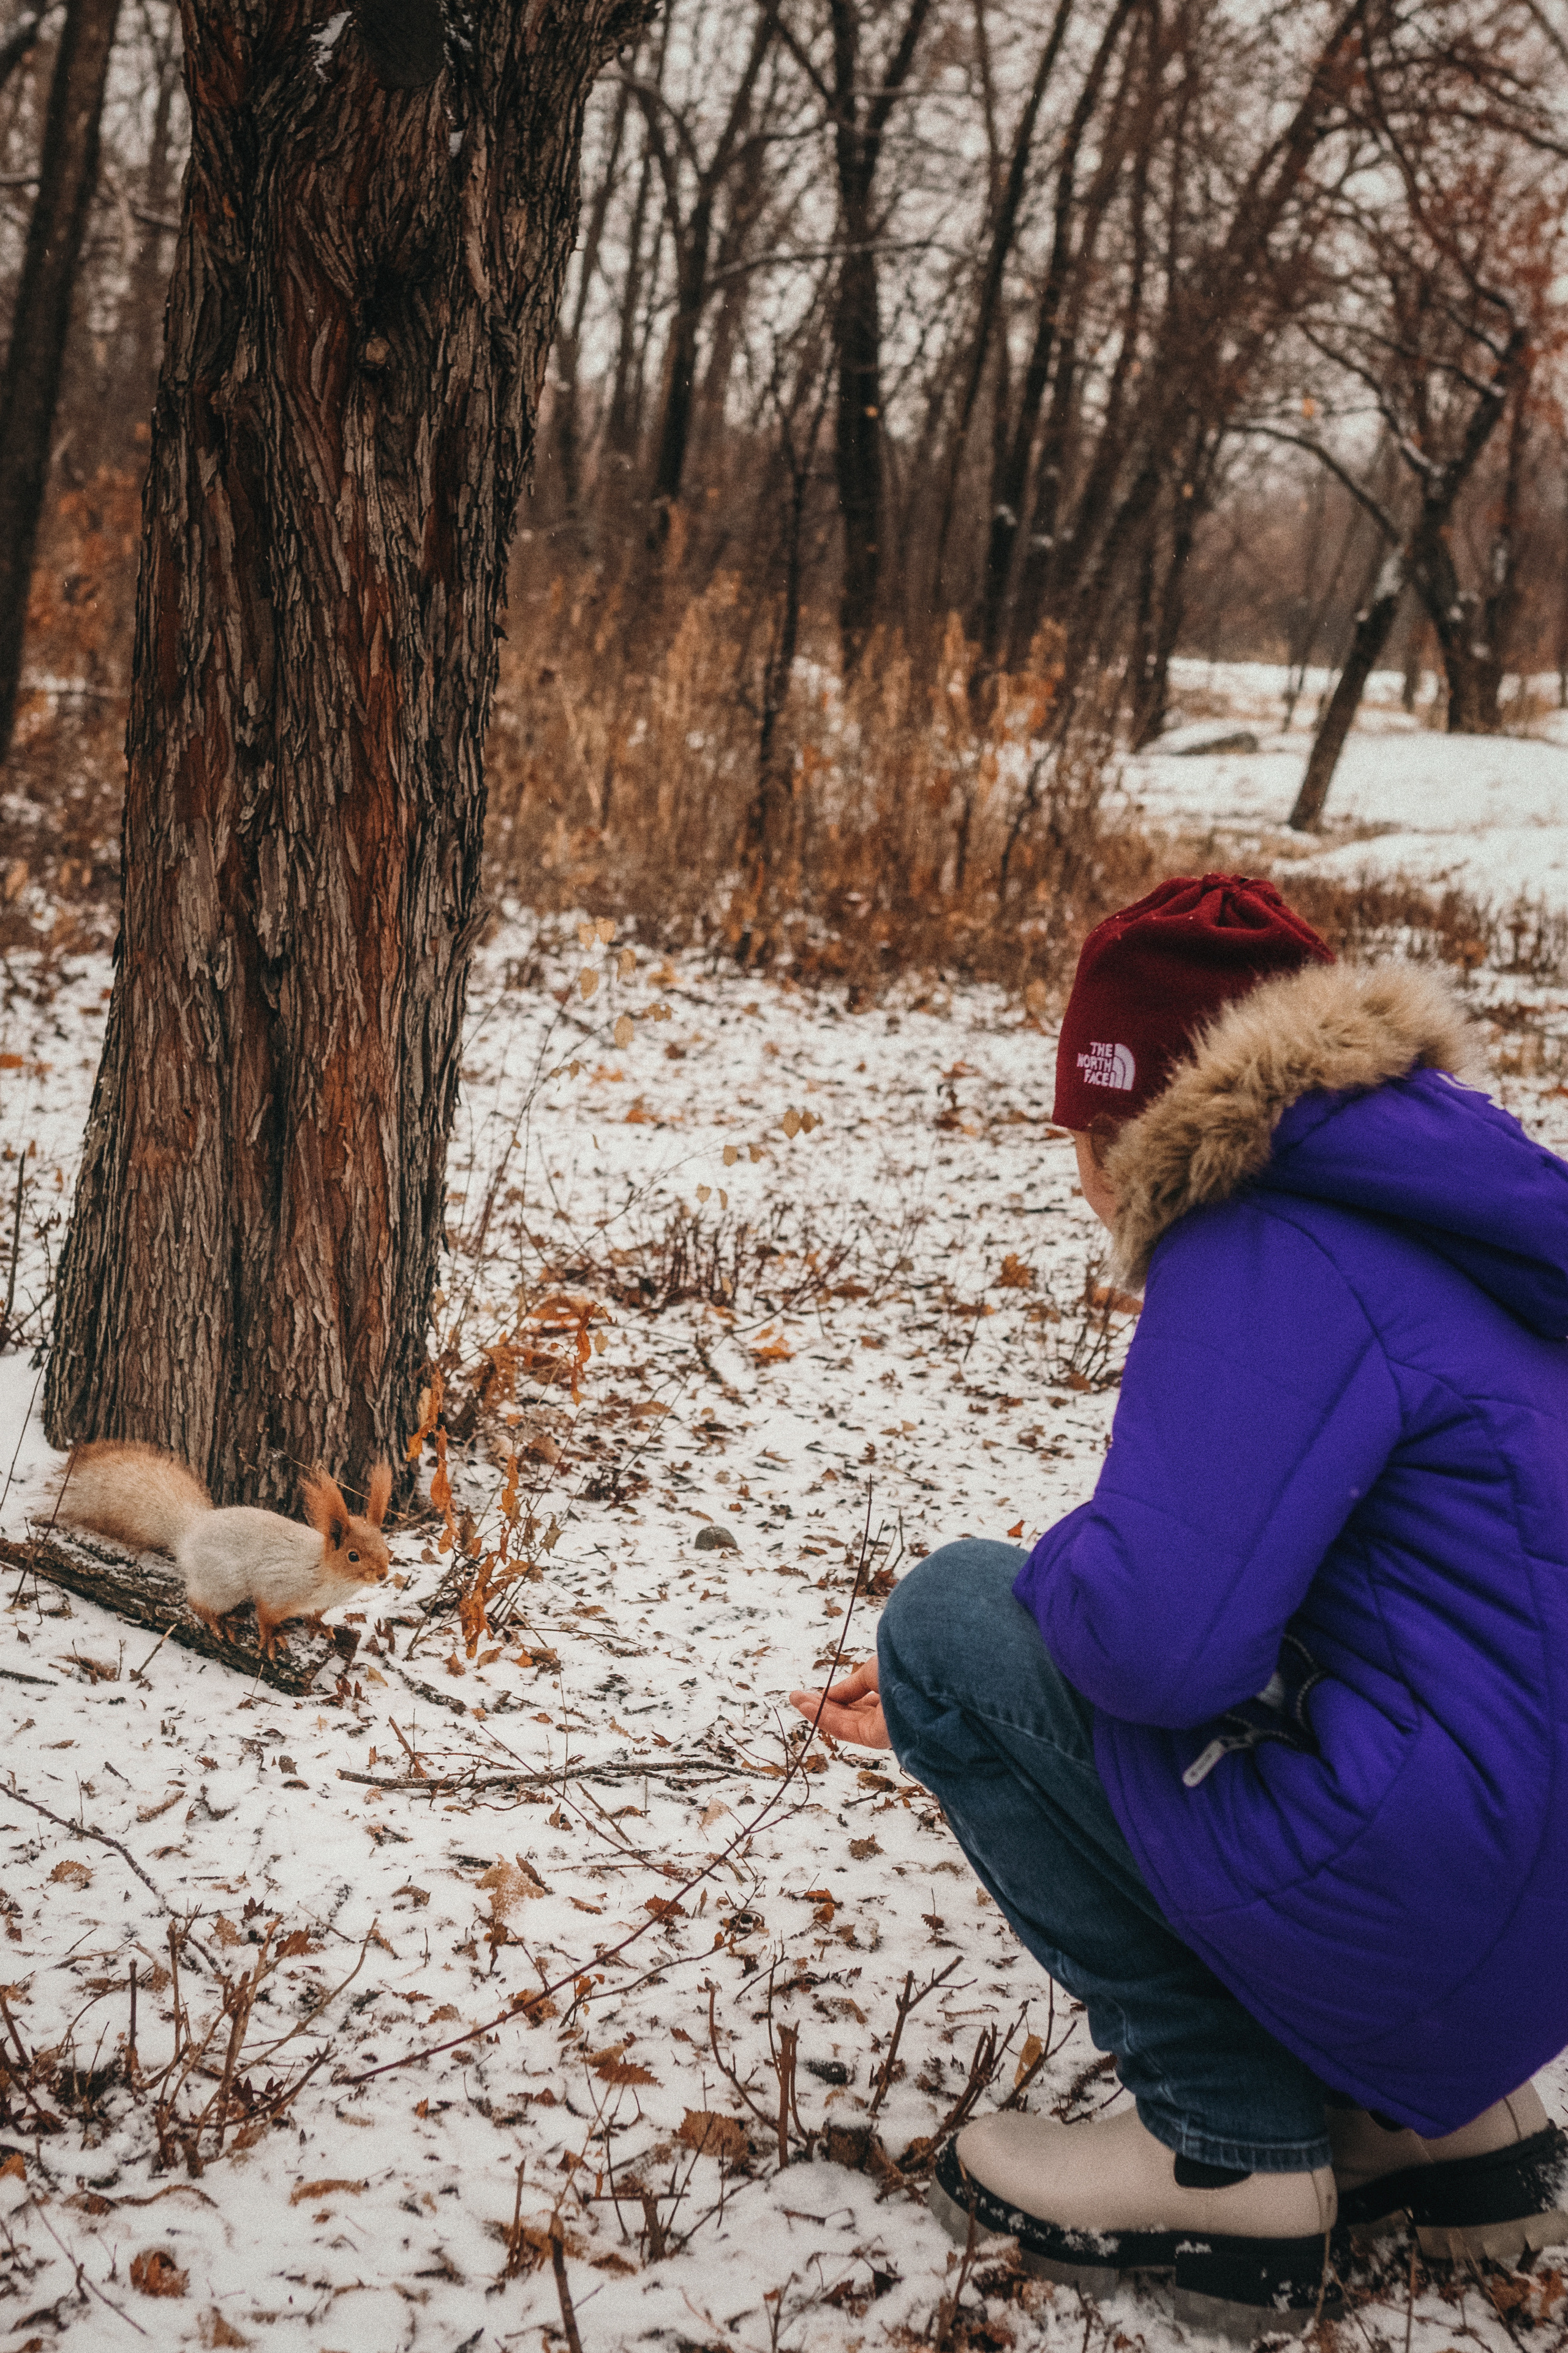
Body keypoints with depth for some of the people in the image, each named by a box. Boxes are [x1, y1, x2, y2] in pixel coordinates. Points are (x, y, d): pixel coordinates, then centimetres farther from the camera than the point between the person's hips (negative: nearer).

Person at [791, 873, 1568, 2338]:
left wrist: (1047, 1579, -2)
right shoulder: (1412, 1227, 15)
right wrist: (960, 1710, 28)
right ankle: (1441, 2123, 16)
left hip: (1442, 1926, -10)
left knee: (949, 1618, -1)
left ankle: (1230, 2156, 2)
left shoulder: (1272, 1263, -16)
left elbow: (1157, 1632, -26)